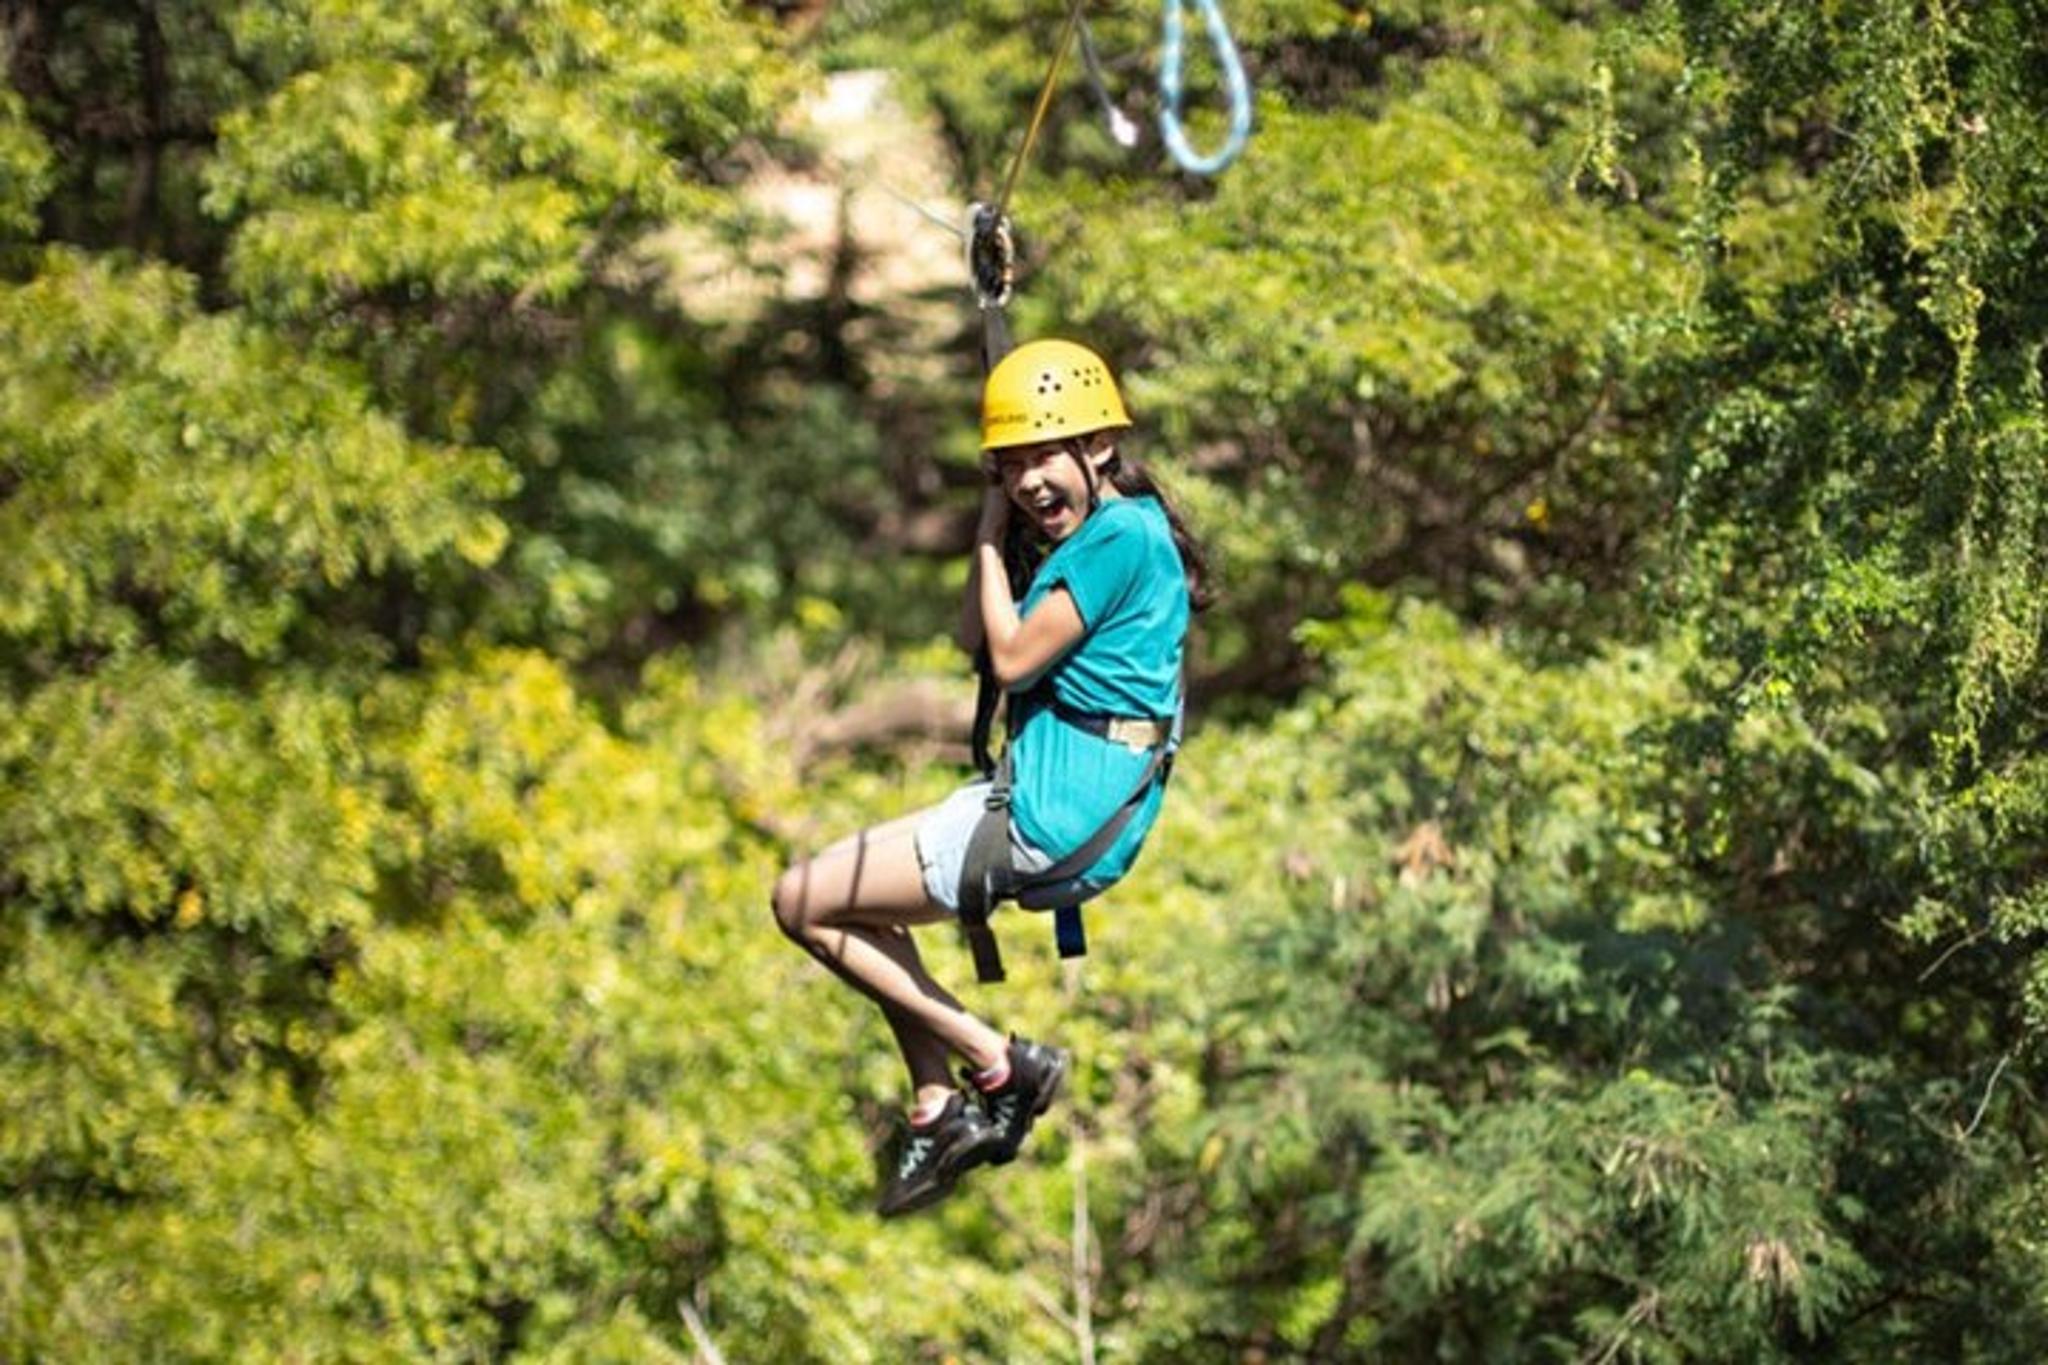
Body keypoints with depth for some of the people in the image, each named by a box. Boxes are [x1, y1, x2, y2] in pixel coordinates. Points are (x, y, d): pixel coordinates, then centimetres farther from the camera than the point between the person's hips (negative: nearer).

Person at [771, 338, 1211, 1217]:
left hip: (1052, 819, -11)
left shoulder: (1119, 535, -17)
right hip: (1052, 793, 11)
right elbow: (974, 638, 17)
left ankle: (997, 1066, 0)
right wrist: (997, 519, 8)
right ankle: (939, 1105, 18)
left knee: (803, 901, -3)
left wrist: (992, 536, -5)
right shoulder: (1101, 532, 13)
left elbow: (1013, 658, -16)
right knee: (860, 897, 27)